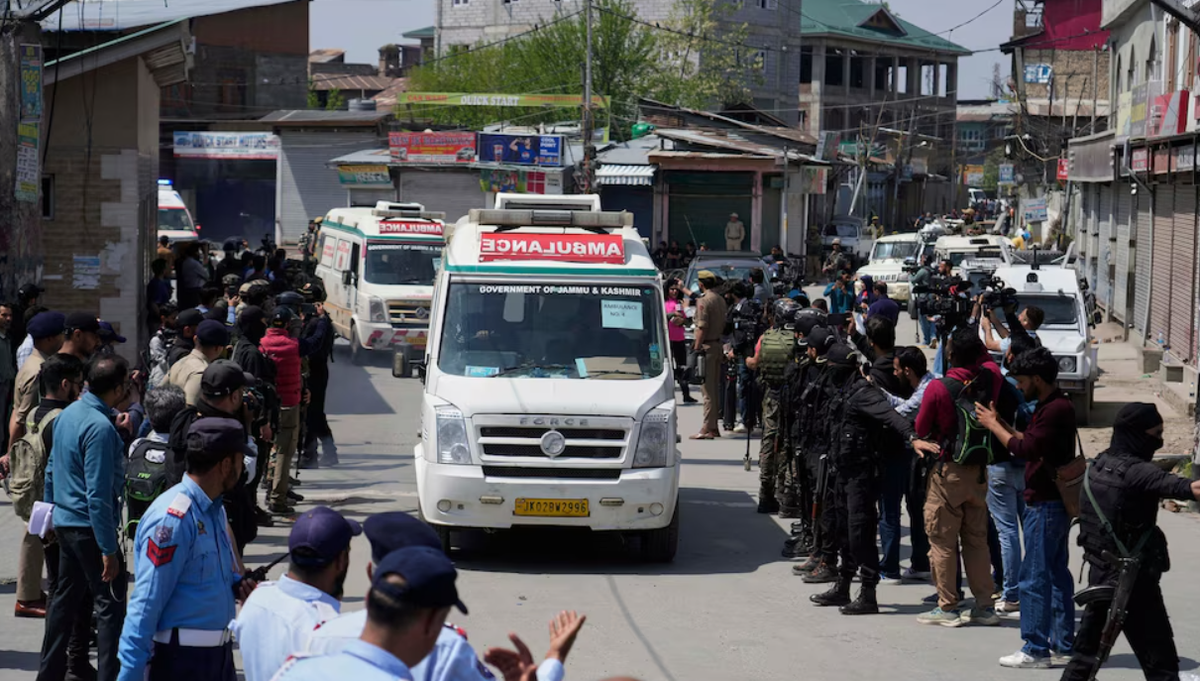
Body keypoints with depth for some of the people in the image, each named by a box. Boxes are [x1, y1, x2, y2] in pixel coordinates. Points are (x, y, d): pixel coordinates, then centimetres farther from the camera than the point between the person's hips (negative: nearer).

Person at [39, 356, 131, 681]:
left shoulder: (68, 414, 5)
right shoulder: (100, 428, -22)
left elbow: (52, 470, 16)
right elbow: (99, 495, -23)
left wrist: (53, 512, 27)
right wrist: (108, 550, -21)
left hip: (65, 521, 9)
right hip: (90, 528, -9)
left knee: (66, 599, 19)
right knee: (110, 606, -4)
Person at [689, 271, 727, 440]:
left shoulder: (704, 301, -13)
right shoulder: (721, 300, 13)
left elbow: (702, 327, -18)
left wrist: (697, 348, -16)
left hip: (707, 346, -8)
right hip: (719, 344, 8)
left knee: (708, 389, -8)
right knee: (715, 387, 13)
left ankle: (707, 428, -8)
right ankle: (713, 427, 17)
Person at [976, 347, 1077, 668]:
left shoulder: (1055, 410, -20)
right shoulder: (1055, 406, 13)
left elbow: (1025, 449, -23)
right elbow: (1033, 443, 15)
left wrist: (993, 425, -11)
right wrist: (1002, 424, 7)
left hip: (1046, 505, -11)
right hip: (1053, 501, 11)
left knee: (1035, 578, -6)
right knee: (1056, 574, 14)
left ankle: (1035, 650, -4)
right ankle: (1063, 645, 19)